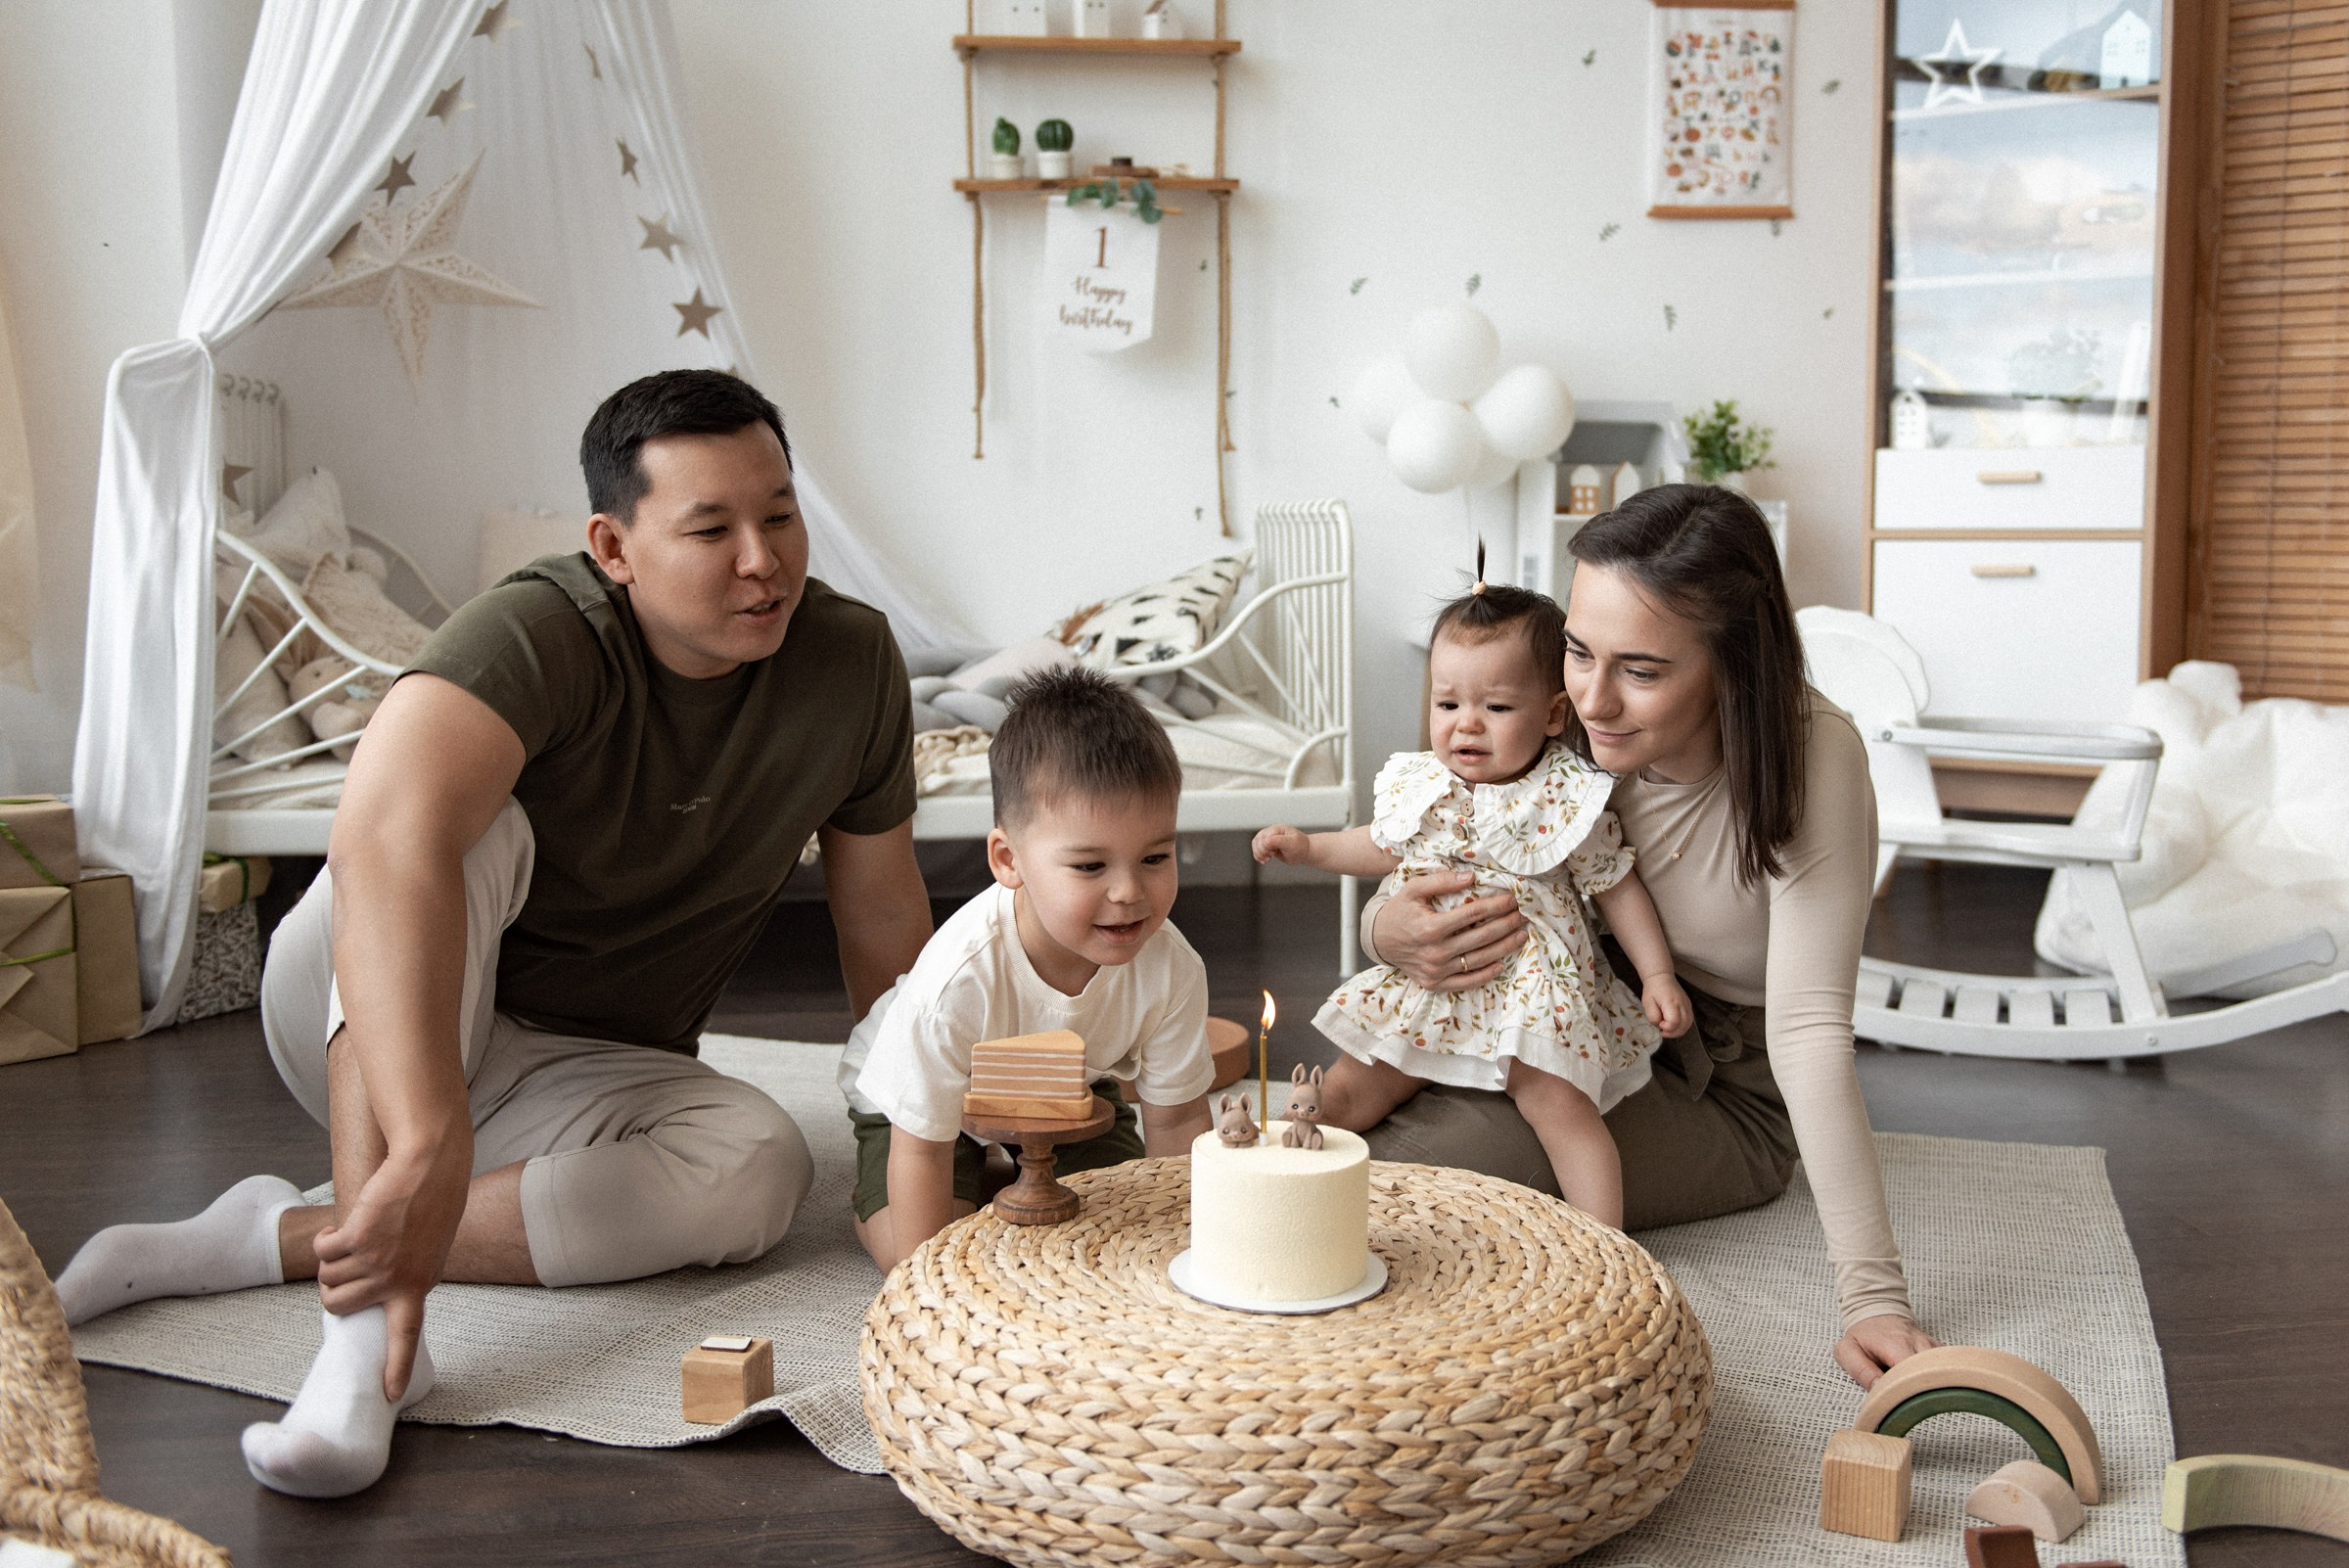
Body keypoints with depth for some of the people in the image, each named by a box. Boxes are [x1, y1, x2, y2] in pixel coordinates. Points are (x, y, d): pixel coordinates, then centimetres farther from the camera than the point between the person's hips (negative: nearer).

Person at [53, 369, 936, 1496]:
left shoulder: (852, 661, -11)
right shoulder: (541, 634, -27)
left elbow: (884, 925, 1)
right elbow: (383, 838, -46)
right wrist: (428, 1147, -55)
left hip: (572, 1079, 4)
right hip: (359, 1026, -4)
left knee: (762, 1167, -28)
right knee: (464, 827, -34)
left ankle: (270, 1240, -23)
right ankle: (369, 1313, -41)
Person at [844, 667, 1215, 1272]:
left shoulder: (1171, 969, -31)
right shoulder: (959, 980, -43)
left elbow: (1176, 1120, -15)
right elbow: (922, 1149, -31)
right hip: (925, 1100, -4)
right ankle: (869, 1212, 13)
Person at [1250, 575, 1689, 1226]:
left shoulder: (1568, 800, -11)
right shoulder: (1419, 785, 1)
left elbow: (1618, 887, -2)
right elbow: (1384, 847, 22)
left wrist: (1659, 975, -7)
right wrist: (1307, 846, 11)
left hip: (1533, 989, -4)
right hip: (1423, 981, 5)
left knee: (1560, 1106, -21)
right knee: (1344, 1093, 3)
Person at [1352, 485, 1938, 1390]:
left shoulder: (1811, 759, -28)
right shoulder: (1565, 721, -16)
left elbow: (1809, 1029, -31)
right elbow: (1442, 875, -2)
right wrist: (1390, 932, -27)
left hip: (1730, 1101, -4)